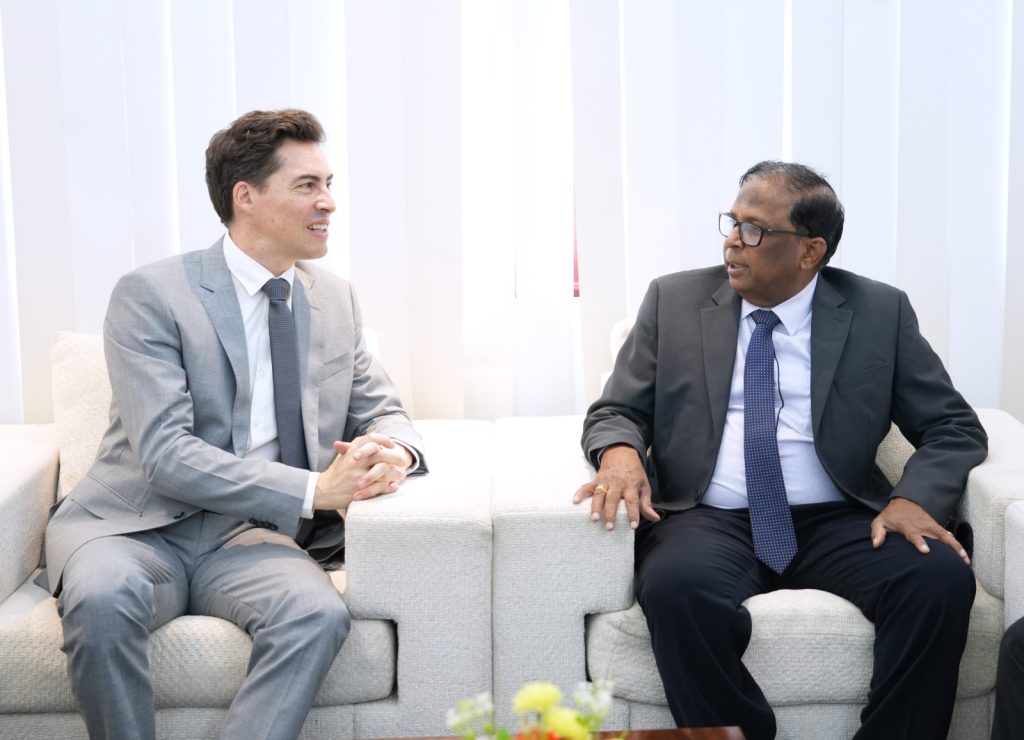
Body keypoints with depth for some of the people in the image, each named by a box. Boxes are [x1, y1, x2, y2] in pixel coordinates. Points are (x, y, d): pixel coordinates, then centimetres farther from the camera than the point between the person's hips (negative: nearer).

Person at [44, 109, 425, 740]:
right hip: (139, 526, -3)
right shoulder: (150, 296, -8)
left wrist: (394, 450, -12)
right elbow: (167, 454, -17)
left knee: (319, 613, -29)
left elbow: (382, 411, 15)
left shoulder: (336, 300, 11)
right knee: (102, 597, -36)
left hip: (247, 537, 4)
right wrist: (314, 489, -25)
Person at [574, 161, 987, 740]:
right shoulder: (675, 300, 8)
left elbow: (955, 428, 8)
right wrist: (620, 452, -15)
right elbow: (616, 411, 10)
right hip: (708, 521, 0)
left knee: (942, 577, -28)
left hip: (838, 524, 1)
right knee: (676, 586, -35)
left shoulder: (880, 312, 7)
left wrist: (914, 498, -14)